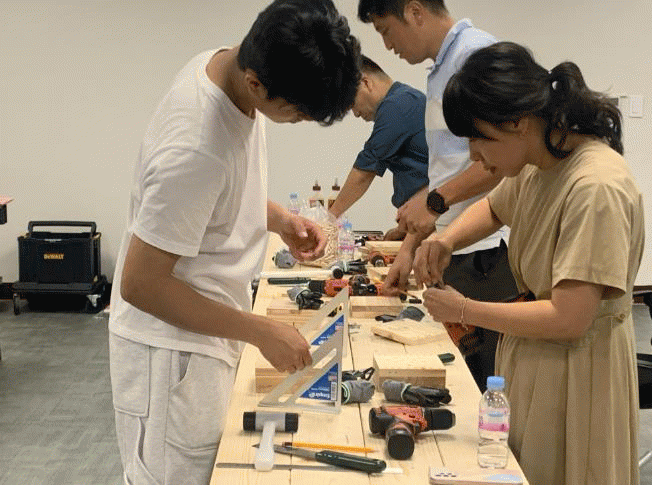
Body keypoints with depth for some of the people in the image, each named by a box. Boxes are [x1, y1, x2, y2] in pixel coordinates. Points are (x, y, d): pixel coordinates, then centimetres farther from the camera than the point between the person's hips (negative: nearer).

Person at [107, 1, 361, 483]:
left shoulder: (224, 63, -5)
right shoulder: (196, 150, -33)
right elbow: (139, 285, -25)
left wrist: (278, 218, -3)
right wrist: (262, 332, -20)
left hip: (207, 331, 9)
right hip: (176, 350, -9)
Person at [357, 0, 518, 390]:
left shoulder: (476, 53, -9)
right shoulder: (442, 69, 20)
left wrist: (434, 201, -12)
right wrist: (411, 247, 21)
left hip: (487, 253, -9)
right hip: (453, 254, 9)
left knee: (490, 384, -4)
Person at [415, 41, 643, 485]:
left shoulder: (597, 187, -26)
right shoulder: (538, 165, 0)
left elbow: (569, 318, -28)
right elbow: (493, 209, 23)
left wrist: (463, 310, -17)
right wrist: (449, 238, 1)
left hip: (574, 372, -8)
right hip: (532, 358, 8)